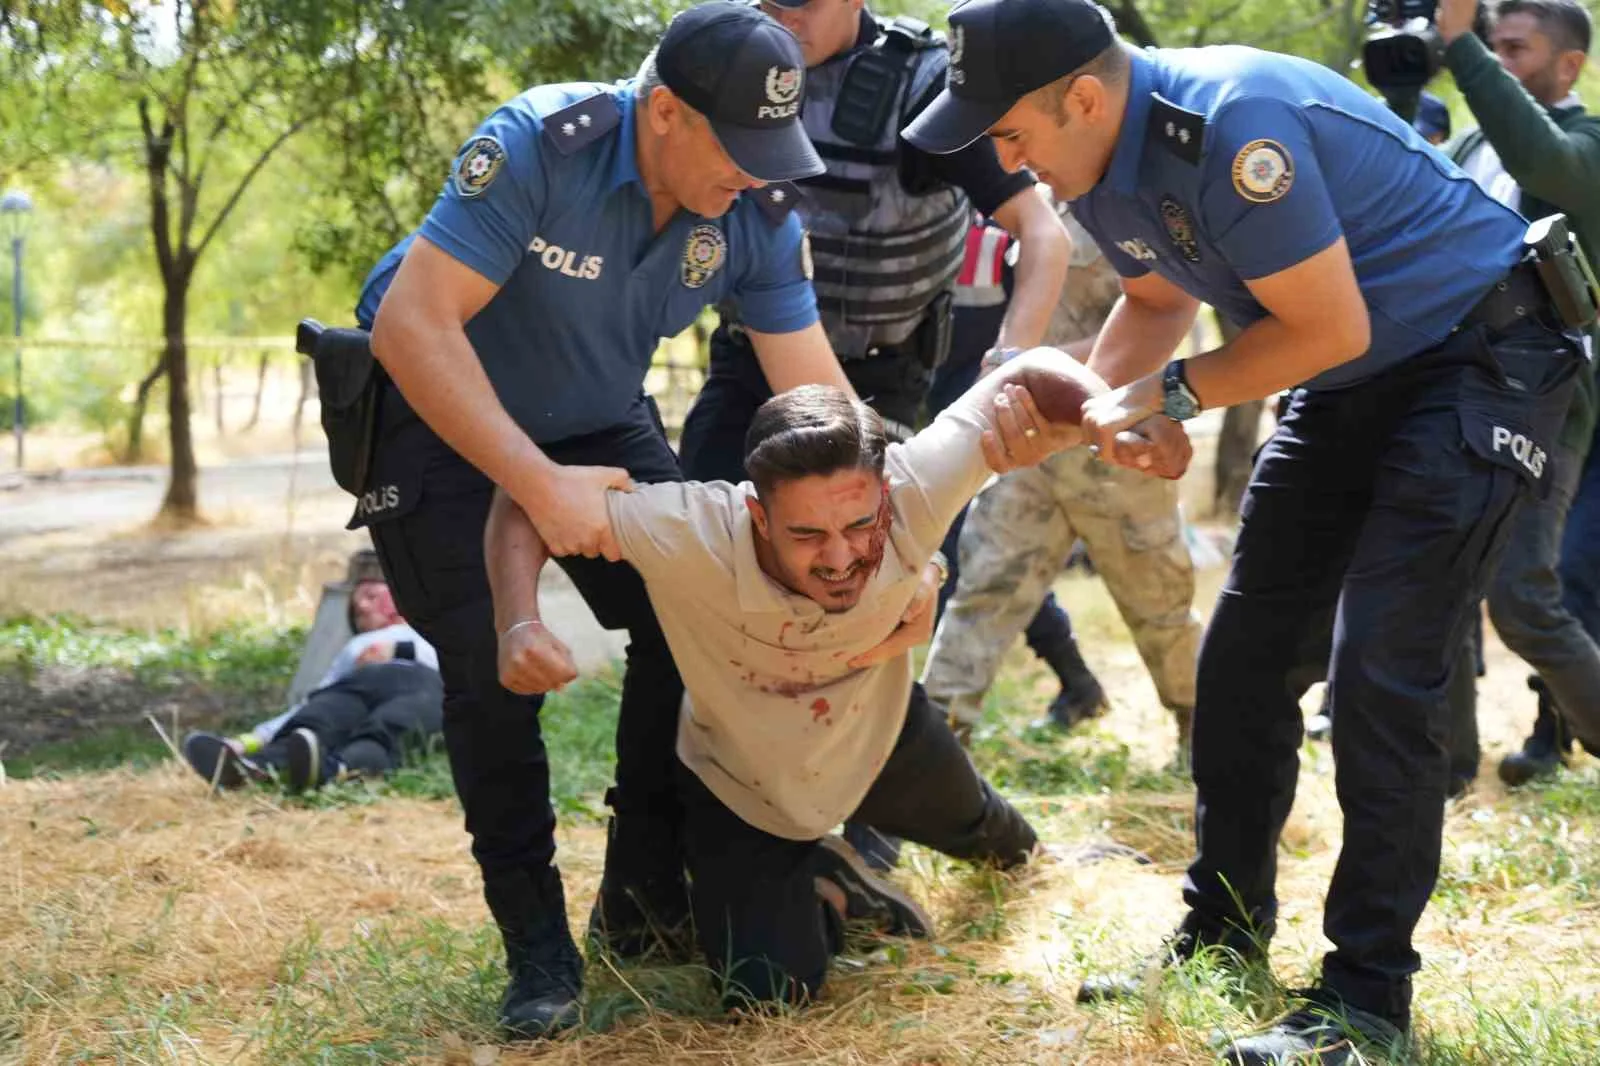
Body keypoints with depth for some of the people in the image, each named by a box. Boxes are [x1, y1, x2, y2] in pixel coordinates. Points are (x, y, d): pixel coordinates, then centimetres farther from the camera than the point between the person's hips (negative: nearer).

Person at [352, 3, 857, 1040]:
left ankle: (645, 899, 13)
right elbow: (412, 324, -37)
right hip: (440, 411, -5)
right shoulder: (540, 145, -33)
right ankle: (537, 942, 2)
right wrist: (541, 484, -42)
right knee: (494, 668, -14)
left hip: (596, 420, 5)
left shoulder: (757, 213, -18)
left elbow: (817, 395, -14)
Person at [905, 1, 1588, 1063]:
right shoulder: (1098, 169, -4)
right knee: (1244, 654, 8)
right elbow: (1159, 299, 14)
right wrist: (1094, 397, -5)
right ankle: (1221, 943, 20)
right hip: (1355, 381, 9)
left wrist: (1171, 393, -17)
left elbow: (1331, 329, -25)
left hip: (1481, 356, -9)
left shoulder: (1232, 123, -31)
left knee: (1384, 676, -15)